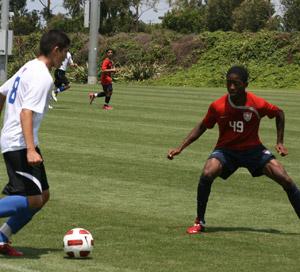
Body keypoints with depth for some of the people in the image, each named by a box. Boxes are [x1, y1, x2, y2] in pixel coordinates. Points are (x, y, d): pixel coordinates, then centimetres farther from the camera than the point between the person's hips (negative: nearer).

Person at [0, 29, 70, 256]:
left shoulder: (29, 68, 14)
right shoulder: (42, 77, -16)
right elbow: (26, 112, -25)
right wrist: (30, 150, -32)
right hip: (19, 144, -10)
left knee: (43, 195, 11)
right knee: (32, 200, -13)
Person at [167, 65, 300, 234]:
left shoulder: (258, 104, -19)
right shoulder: (217, 106, -17)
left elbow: (279, 114, 2)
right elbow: (202, 127, 0)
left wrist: (280, 142, -1)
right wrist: (180, 148, -5)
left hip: (253, 149, 0)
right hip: (226, 150, 0)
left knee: (286, 181, -13)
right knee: (207, 175, -29)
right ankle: (200, 222, -11)